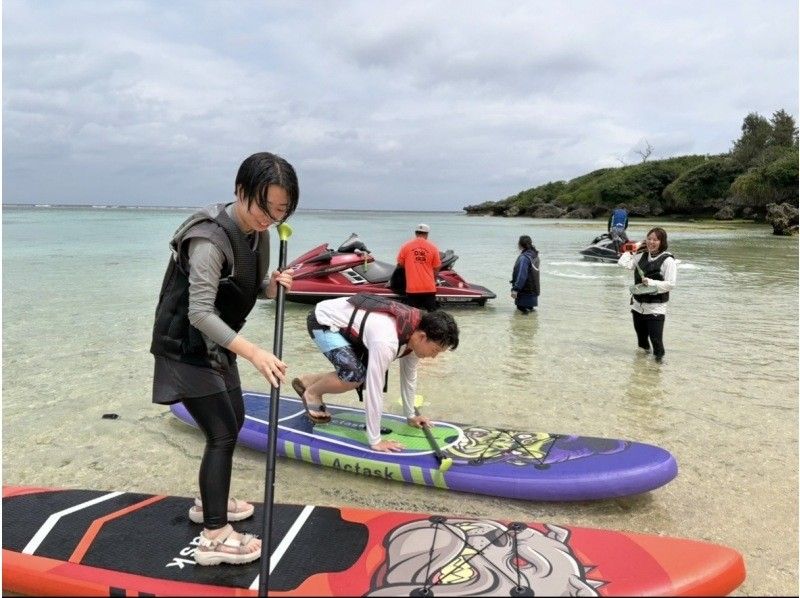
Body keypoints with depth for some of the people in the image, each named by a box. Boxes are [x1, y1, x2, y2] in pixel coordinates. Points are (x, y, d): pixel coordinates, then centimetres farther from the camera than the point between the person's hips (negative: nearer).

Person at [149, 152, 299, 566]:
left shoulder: (259, 233, -3)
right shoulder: (211, 239, -29)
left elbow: (253, 286, 9)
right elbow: (200, 313, -32)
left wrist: (274, 285, -14)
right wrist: (253, 353, -39)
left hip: (217, 344, 9)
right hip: (186, 346, -9)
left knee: (233, 422, 19)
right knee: (222, 433, -8)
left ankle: (209, 502, 37)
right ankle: (214, 539, 2)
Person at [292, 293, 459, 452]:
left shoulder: (416, 327, -10)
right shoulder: (386, 341, -38)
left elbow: (409, 375, 6)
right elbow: (374, 392, -33)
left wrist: (411, 415, 14)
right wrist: (375, 441, -25)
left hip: (343, 317, 8)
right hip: (323, 321, -8)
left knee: (370, 375, 7)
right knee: (356, 375, -24)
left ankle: (306, 381, 22)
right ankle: (312, 393, 5)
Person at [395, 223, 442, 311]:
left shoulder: (406, 246, -2)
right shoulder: (433, 247, 0)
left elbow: (400, 265, 6)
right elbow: (436, 268, 4)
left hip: (412, 288, 0)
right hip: (429, 288, 1)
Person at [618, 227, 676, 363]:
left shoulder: (668, 260, -11)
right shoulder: (642, 256, 7)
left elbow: (670, 284, -15)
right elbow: (624, 264, 0)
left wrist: (651, 283, -20)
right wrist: (630, 251, 6)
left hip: (656, 308, -6)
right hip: (638, 305, 6)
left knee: (656, 339, -6)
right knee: (641, 336, 21)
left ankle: (659, 358, 15)